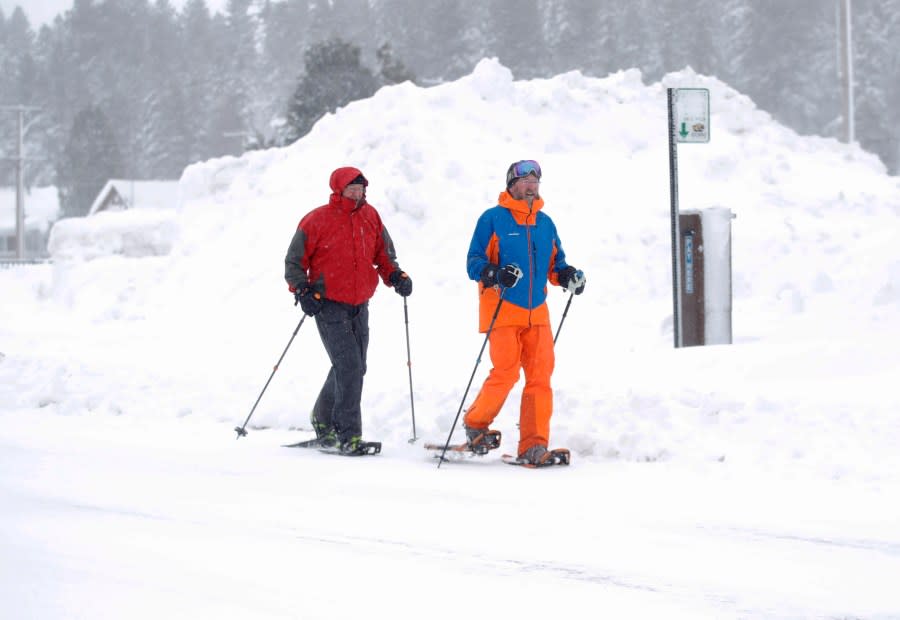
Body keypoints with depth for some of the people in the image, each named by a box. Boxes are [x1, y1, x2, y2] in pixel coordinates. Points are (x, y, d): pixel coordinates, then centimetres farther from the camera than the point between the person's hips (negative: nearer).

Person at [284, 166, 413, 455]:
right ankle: (349, 435, -12)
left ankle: (324, 421, 30)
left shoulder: (370, 217, 7)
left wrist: (395, 276, 2)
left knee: (353, 368, 11)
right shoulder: (317, 220, -8)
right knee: (349, 367, -15)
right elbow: (294, 261, -1)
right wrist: (302, 290, -14)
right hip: (329, 306, -6)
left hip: (359, 306, 6)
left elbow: (383, 253, 19)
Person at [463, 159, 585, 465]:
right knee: (506, 373, -11)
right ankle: (475, 424, 12)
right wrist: (496, 274, -23)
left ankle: (534, 445, -3)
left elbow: (555, 264, 22)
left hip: (536, 312, 5)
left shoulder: (545, 223, 16)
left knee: (540, 376, -5)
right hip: (503, 311, -5)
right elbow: (474, 263, -3)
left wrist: (569, 275, 0)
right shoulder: (492, 219, 0)